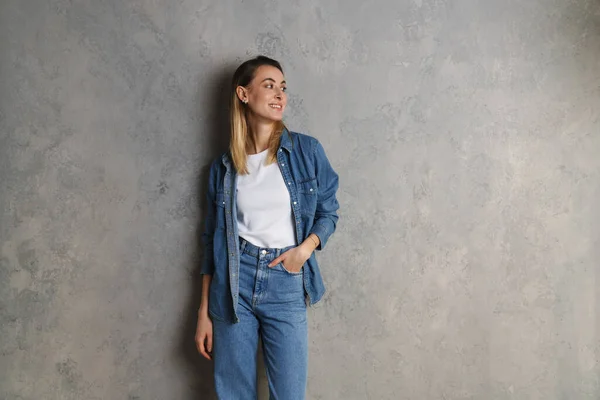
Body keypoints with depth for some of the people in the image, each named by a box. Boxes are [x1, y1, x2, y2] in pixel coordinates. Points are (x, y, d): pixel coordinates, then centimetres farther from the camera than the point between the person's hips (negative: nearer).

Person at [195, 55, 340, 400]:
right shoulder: (223, 167, 4)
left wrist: (305, 248, -12)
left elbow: (329, 210, 8)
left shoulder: (307, 150, 0)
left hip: (286, 284, -1)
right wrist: (204, 311, 7)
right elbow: (213, 239, 9)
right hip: (233, 283, 1)